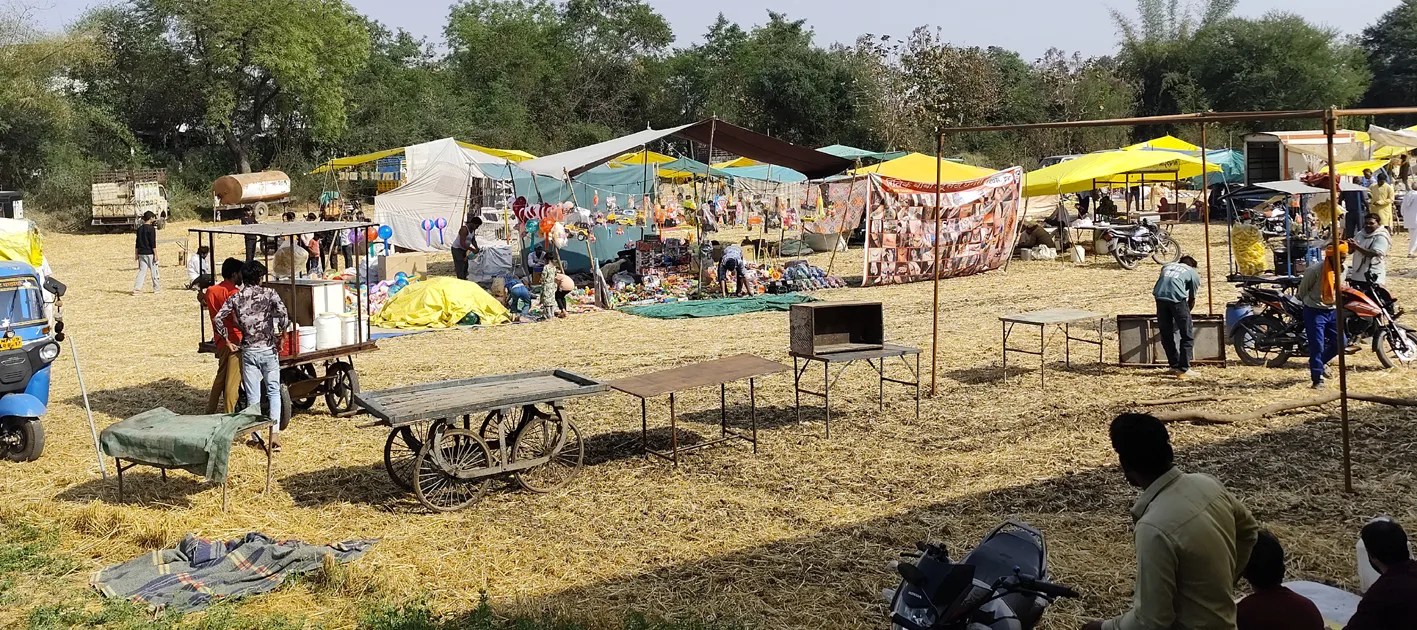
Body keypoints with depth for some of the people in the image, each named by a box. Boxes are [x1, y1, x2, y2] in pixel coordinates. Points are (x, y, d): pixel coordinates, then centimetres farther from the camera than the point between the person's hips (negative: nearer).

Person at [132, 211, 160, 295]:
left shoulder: (140, 228, 10)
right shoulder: (151, 228, -11)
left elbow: (137, 243, 14)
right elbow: (153, 243, -15)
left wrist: (136, 254, 19)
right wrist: (155, 254, -13)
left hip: (141, 253, 6)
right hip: (149, 253, -6)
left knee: (142, 271, 4)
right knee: (154, 270, 8)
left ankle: (136, 288, -8)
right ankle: (156, 288, 18)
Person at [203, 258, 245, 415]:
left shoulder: (211, 291, 8)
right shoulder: (233, 293, -14)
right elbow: (236, 320, -21)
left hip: (220, 341, 8)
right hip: (235, 342, -8)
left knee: (220, 377, 21)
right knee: (232, 381, -4)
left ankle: (210, 411, 27)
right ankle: (228, 414, -3)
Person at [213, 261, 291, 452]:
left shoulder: (236, 298, 3)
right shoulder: (268, 293, -4)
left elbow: (218, 319, -3)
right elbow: (284, 315, -15)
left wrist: (227, 340, 8)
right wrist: (280, 337, -1)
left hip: (248, 350, 2)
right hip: (268, 349, -2)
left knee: (253, 396, 9)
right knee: (273, 392, 8)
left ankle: (256, 436, 12)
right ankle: (275, 434, -6)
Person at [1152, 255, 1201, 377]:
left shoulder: (1167, 267, 34)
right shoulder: (1194, 274, 23)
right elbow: (1191, 299, 24)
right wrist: (1186, 313, 42)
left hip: (1160, 295, 4)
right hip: (1177, 297, -4)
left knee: (1166, 335, 17)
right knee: (1187, 336, 8)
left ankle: (1174, 365, 26)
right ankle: (1183, 369, 5)